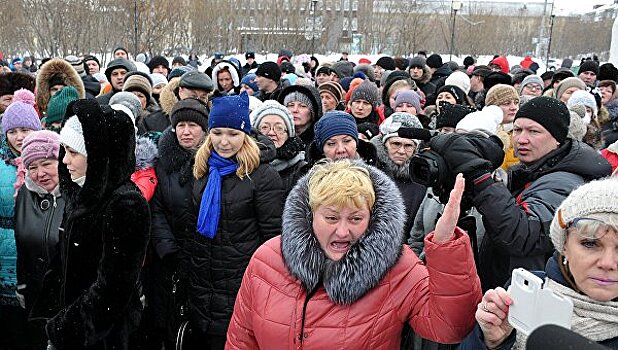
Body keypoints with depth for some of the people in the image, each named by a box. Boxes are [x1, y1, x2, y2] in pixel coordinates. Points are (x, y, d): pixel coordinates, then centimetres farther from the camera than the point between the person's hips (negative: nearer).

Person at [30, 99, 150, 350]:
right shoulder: (82, 194, 3)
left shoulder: (125, 204, -21)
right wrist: (53, 317, 5)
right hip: (67, 324, 7)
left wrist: (62, 328, -15)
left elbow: (112, 288, -21)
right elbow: (62, 262, 10)